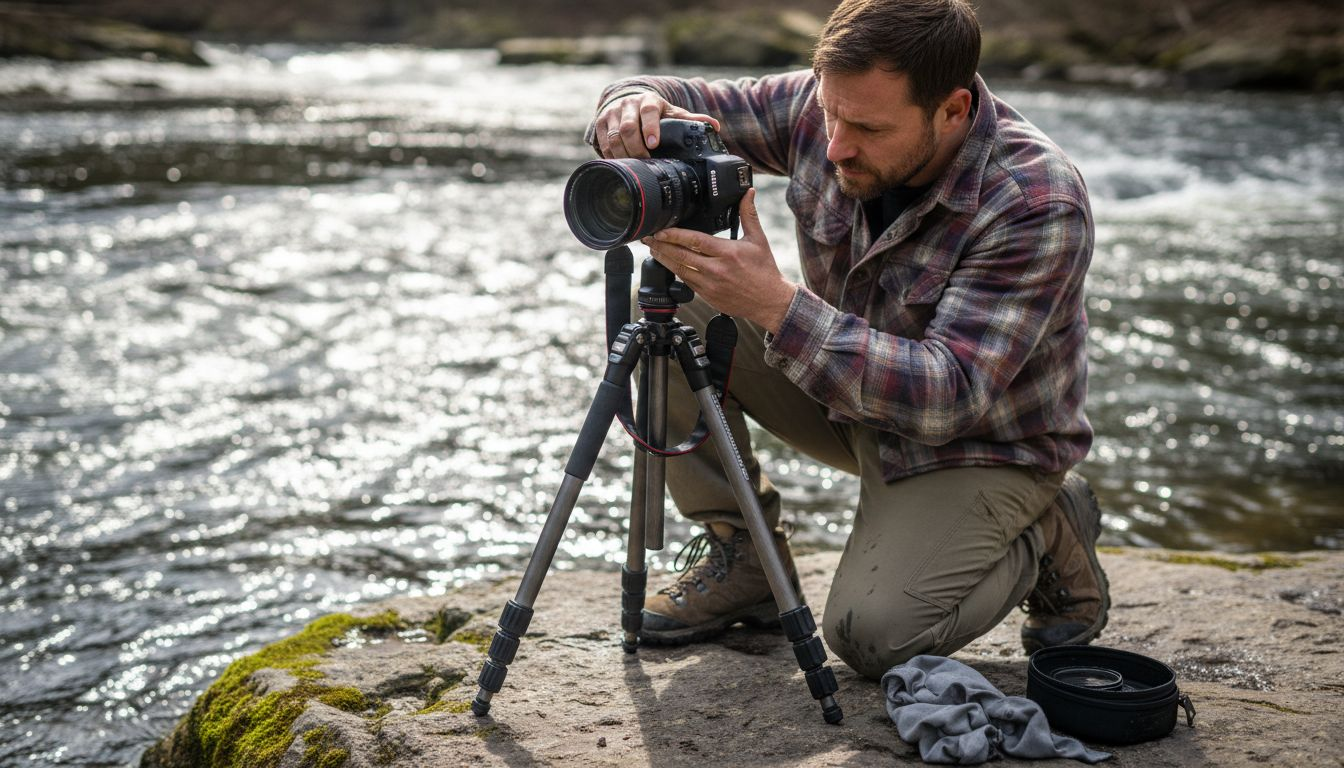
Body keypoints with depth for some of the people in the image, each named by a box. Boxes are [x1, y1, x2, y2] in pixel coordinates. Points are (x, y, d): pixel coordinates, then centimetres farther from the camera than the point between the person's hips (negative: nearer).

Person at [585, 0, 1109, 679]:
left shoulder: (1038, 206, -32)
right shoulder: (822, 106, -16)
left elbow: (950, 394, -38)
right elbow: (684, 105, -8)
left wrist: (776, 305, -47)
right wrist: (634, 107, -35)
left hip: (985, 444, -5)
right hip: (852, 392, 6)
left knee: (874, 635, -25)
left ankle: (1051, 533, 5)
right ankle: (741, 559, 1)